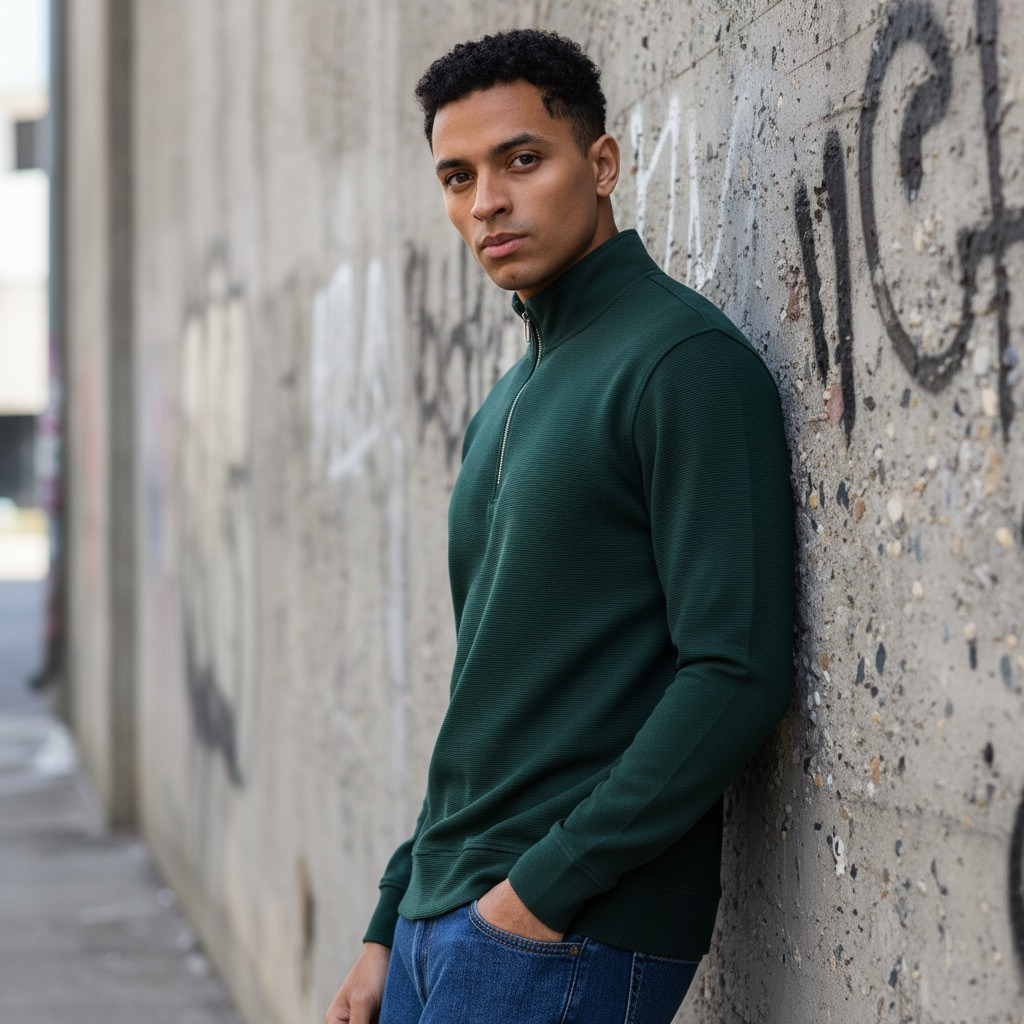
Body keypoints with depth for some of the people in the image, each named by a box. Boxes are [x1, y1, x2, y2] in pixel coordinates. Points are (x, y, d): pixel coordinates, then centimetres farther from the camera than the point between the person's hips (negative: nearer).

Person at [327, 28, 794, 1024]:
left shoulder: (685, 361, -10)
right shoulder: (506, 404, 17)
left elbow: (737, 673, -18)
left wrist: (547, 884, -18)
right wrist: (389, 926, 16)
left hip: (577, 935, -8)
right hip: (439, 913, 8)